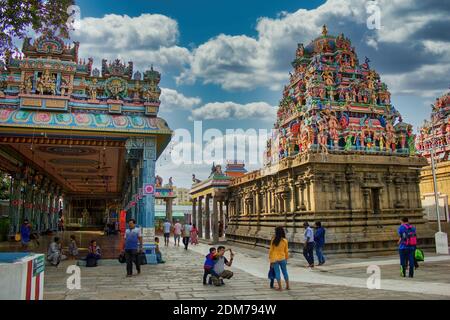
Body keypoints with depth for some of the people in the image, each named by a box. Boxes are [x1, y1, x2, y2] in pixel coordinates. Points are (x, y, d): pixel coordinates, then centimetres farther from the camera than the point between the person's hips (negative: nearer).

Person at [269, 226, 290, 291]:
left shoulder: (273, 240, -10)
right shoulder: (285, 241, -7)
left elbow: (271, 250, -7)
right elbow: (286, 251, 1)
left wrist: (271, 260, 1)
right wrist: (286, 259, 15)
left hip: (275, 259, -1)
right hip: (282, 259, 2)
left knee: (277, 273, 6)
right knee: (285, 272, 16)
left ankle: (280, 287, 9)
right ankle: (287, 286, 26)